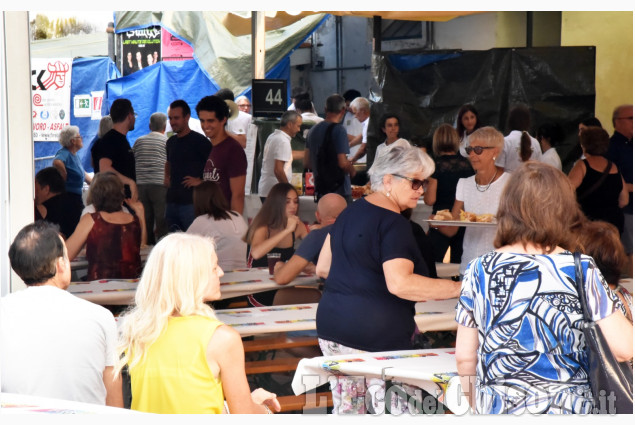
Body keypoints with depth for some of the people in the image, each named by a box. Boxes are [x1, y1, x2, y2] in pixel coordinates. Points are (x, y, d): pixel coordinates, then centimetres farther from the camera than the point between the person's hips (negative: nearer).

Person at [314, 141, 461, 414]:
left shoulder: (350, 212, 14)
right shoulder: (394, 225, -13)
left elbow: (322, 268, 20)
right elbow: (399, 284, -25)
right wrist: (459, 289, -23)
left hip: (331, 329, 9)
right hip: (376, 337, -9)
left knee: (346, 411, 11)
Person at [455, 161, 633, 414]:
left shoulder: (480, 270, -1)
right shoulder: (581, 271, -6)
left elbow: (464, 358, 3)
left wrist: (475, 405, 18)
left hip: (496, 410, 1)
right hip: (569, 409, -1)